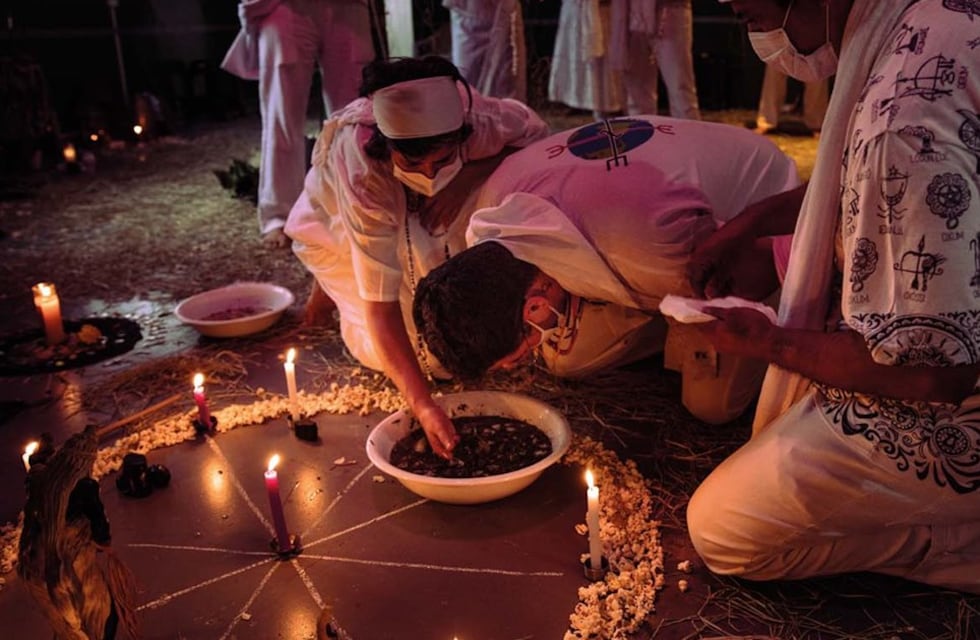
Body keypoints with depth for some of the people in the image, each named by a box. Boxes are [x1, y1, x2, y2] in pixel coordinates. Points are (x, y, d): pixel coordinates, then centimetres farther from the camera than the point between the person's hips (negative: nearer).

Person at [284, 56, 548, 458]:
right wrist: (422, 405, -51)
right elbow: (380, 307, -41)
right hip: (335, 225, -3)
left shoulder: (473, 119, -36)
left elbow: (535, 135, -14)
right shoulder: (359, 170, -43)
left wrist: (467, 176, -34)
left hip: (412, 214, 4)